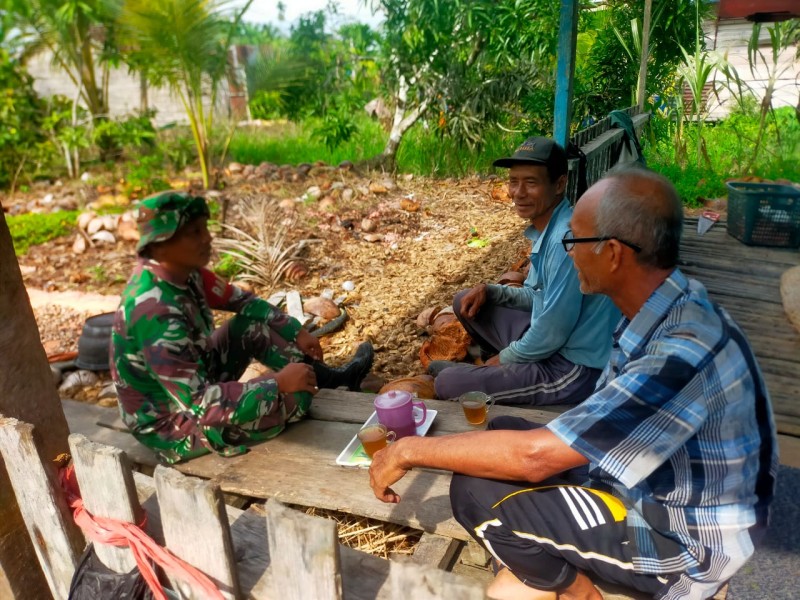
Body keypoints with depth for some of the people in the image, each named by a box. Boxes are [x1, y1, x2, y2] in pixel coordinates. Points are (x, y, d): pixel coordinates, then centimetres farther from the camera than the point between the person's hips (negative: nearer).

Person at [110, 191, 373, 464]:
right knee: (294, 396, -21)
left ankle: (331, 377, 18)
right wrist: (278, 382, -30)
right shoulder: (154, 313, -35)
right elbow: (198, 403, -35)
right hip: (171, 425, -9)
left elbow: (242, 301, 7)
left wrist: (297, 332, 1)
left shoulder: (183, 270, -9)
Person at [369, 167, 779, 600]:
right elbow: (602, 420, 7)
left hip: (681, 542, -8)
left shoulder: (685, 351, -34)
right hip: (647, 489, 8)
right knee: (502, 432, 5)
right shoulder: (658, 310, -5)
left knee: (476, 490, -18)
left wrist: (409, 450, -22)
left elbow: (535, 455, -33)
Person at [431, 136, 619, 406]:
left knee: (447, 384, -13)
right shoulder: (546, 229, 4)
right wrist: (488, 291, 1)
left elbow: (552, 333, -25)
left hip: (573, 368, -9)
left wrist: (504, 358, -8)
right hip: (549, 342, 9)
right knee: (466, 303, 14)